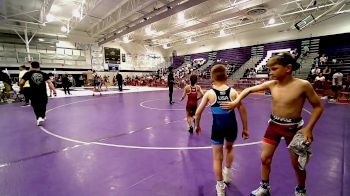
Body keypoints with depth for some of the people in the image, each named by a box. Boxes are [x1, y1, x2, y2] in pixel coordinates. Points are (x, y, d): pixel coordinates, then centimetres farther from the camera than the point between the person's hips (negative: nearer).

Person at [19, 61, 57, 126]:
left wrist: (21, 88, 15)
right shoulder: (43, 74, 5)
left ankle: (39, 117, -4)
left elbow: (21, 83, -5)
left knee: (36, 107, 12)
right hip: (43, 94, 1)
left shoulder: (28, 73, 2)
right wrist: (54, 90, -12)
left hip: (34, 94, -1)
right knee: (43, 106, 19)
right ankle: (42, 117, 25)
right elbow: (49, 82, -7)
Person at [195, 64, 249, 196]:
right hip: (231, 125, 3)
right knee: (229, 148, 34)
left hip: (217, 126, -2)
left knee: (217, 157, 14)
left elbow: (198, 112, -4)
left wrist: (197, 125, 13)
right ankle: (227, 173, 45)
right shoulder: (233, 92, -4)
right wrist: (245, 129, 11)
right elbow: (243, 111, 0)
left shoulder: (209, 93, -6)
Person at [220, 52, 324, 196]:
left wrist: (308, 128, -15)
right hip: (274, 125, 4)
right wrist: (236, 101, -11)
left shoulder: (302, 85, -17)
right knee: (265, 158, 9)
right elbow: (249, 90, 2)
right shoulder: (272, 84, -6)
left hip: (293, 128, -3)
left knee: (297, 164, 13)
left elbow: (318, 107, -7)